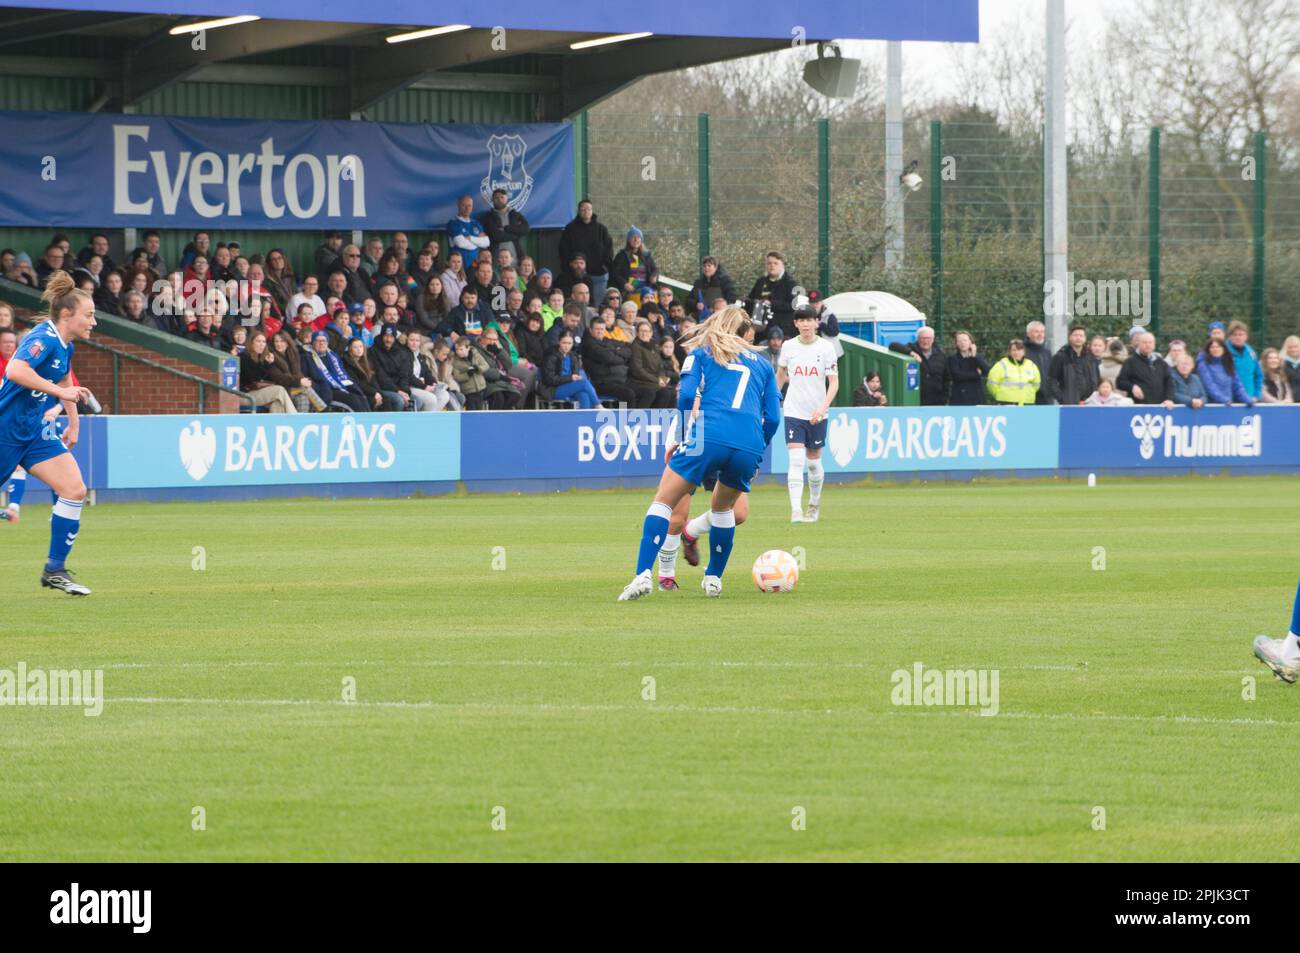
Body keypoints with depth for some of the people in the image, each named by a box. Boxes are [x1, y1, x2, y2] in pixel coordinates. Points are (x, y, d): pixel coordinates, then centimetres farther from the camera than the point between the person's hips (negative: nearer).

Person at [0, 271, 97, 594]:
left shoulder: (65, 346, 8)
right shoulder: (44, 338, -20)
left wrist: (73, 422, 31)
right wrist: (61, 391, -35)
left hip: (37, 430, 8)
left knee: (74, 490, -6)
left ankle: (55, 570, -1)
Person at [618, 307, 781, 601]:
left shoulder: (701, 353, 18)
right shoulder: (762, 365, 26)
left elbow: (687, 396, 3)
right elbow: (772, 418, 17)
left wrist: (680, 437, 16)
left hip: (710, 435, -3)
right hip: (750, 445, 3)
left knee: (663, 502, 2)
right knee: (723, 507, 29)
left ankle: (643, 575, -15)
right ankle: (714, 579, 30)